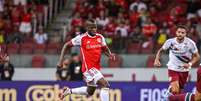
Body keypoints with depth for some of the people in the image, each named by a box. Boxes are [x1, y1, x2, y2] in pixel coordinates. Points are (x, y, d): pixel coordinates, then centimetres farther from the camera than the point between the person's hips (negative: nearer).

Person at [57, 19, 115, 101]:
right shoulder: (81, 38, -10)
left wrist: (110, 55, -10)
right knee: (105, 85, -20)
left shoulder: (100, 37, 3)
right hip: (88, 67, -7)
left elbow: (105, 49, 14)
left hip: (96, 68, 7)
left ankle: (68, 91, 36)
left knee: (90, 92, 20)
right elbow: (66, 46, -1)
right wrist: (61, 60, -8)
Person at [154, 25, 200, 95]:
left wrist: (190, 64, -22)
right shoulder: (170, 42, -13)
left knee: (179, 92, 17)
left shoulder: (190, 43, -15)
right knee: (175, 91, -24)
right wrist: (157, 60, -13)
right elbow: (160, 50, 4)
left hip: (184, 70, 2)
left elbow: (197, 56, -4)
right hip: (173, 69, -2)